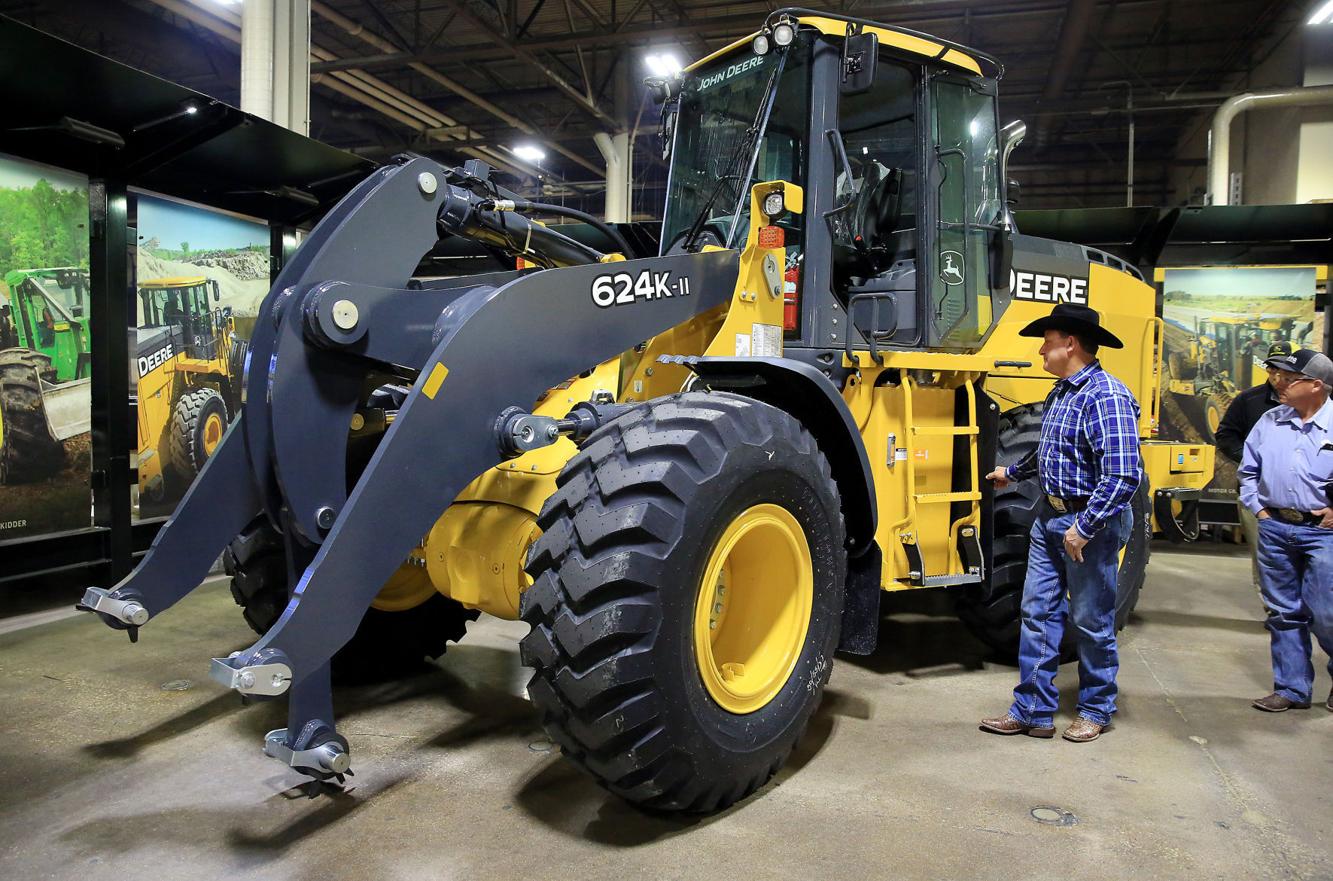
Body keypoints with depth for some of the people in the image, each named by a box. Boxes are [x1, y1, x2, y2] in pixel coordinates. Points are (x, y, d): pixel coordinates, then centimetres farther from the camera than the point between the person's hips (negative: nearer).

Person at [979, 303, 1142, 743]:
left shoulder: (1106, 396, -20)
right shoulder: (1060, 393, 10)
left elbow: (1123, 476, -26)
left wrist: (1084, 529, -25)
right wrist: (1013, 472, 40)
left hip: (1090, 523, -9)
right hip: (1050, 515, 9)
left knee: (1091, 622, 7)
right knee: (1038, 612, 9)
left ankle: (1095, 711, 26)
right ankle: (1033, 711, 17)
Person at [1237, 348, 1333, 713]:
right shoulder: (1269, 421, 6)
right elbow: (1248, 470, 17)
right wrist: (1257, 507, 9)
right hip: (1274, 528, 4)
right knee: (1284, 612, 10)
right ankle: (1292, 689, 21)